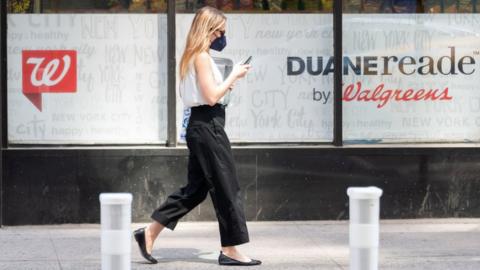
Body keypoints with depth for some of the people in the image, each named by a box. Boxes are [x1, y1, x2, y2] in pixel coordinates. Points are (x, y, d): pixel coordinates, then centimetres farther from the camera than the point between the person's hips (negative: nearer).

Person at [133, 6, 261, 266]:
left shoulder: (192, 56, 15)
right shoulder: (202, 57, -14)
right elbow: (211, 96, -19)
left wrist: (226, 84, 12)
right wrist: (233, 76, -10)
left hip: (199, 126, 10)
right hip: (208, 124, -10)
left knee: (196, 187, 14)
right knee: (226, 187, -2)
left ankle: (150, 232, 13)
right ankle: (230, 250, 3)